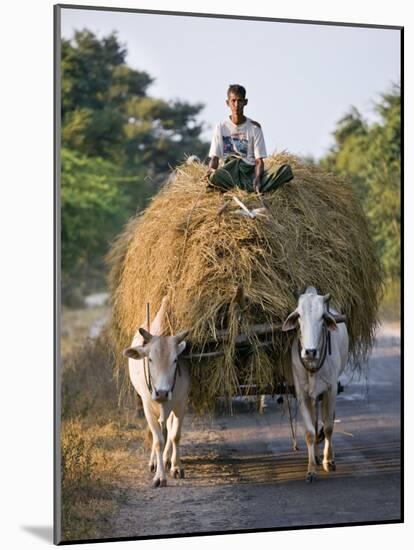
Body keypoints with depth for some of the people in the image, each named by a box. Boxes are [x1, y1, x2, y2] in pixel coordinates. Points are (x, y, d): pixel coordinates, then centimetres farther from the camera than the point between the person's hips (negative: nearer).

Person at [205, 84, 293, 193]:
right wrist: (210, 170, -19)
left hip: (251, 173, 2)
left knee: (286, 169, -25)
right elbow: (214, 158, 5)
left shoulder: (254, 127, 6)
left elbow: (259, 160, 2)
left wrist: (257, 178, -19)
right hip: (229, 174, -1)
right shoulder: (221, 127, 7)